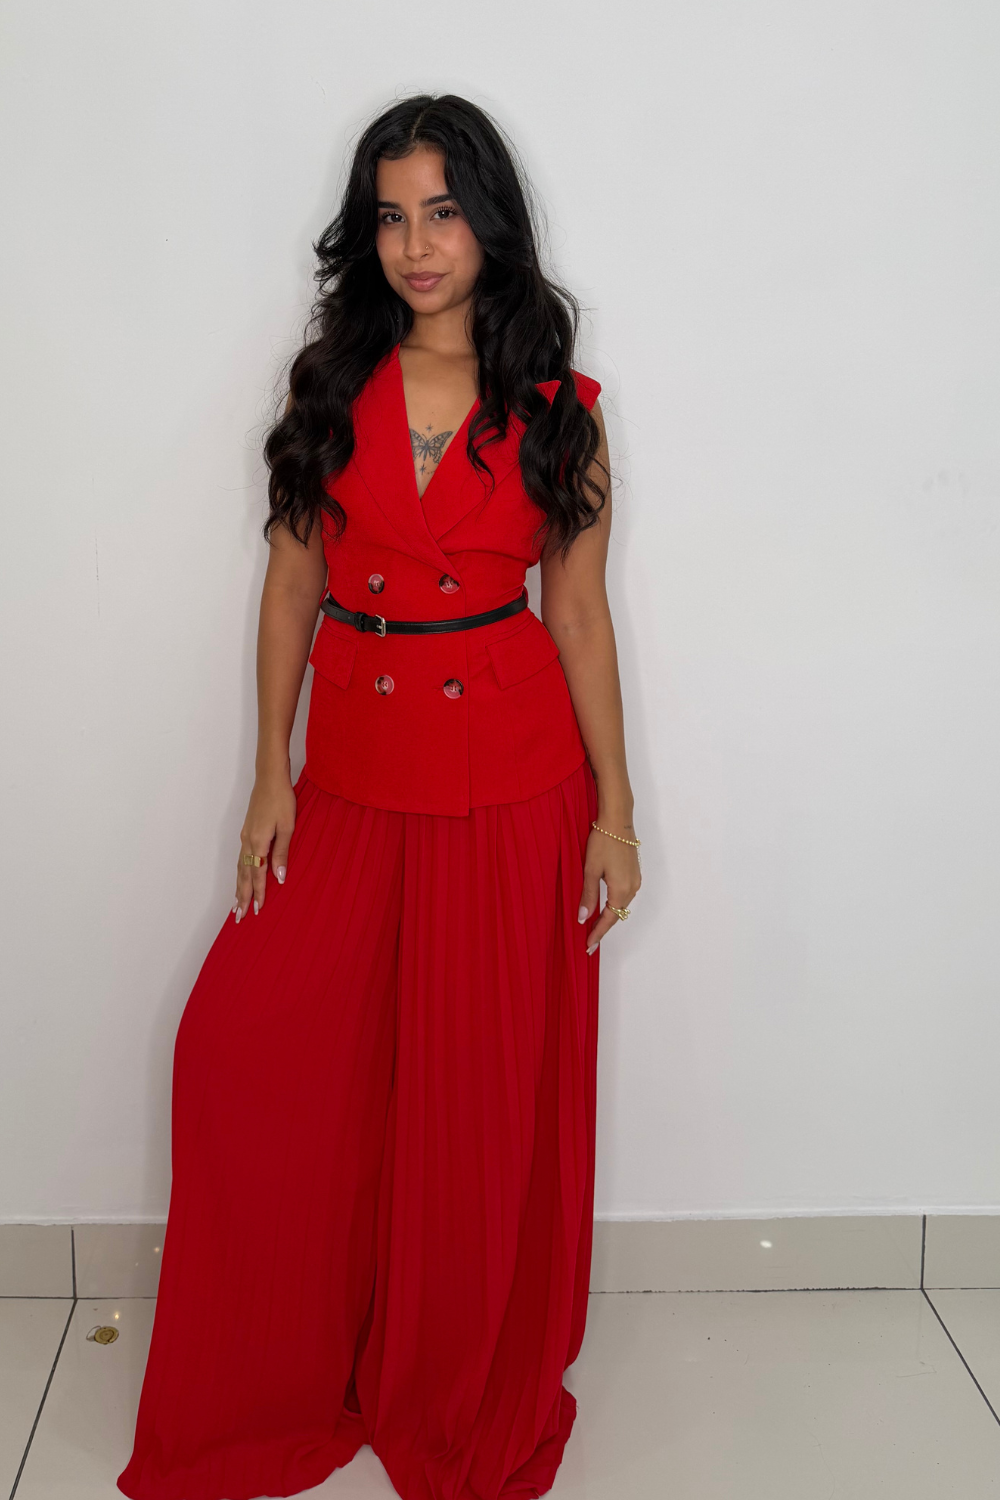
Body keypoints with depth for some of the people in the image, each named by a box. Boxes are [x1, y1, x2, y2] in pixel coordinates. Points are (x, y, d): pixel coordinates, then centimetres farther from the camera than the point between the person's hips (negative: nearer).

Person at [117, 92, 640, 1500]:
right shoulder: (329, 384, 4)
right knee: (247, 1056, -1)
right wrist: (273, 776, 1)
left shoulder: (557, 409, 0)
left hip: (510, 779, -2)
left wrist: (615, 808, -1)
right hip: (354, 774, 2)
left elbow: (578, 613, 2)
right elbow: (291, 586, 6)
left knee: (485, 1097, 6)